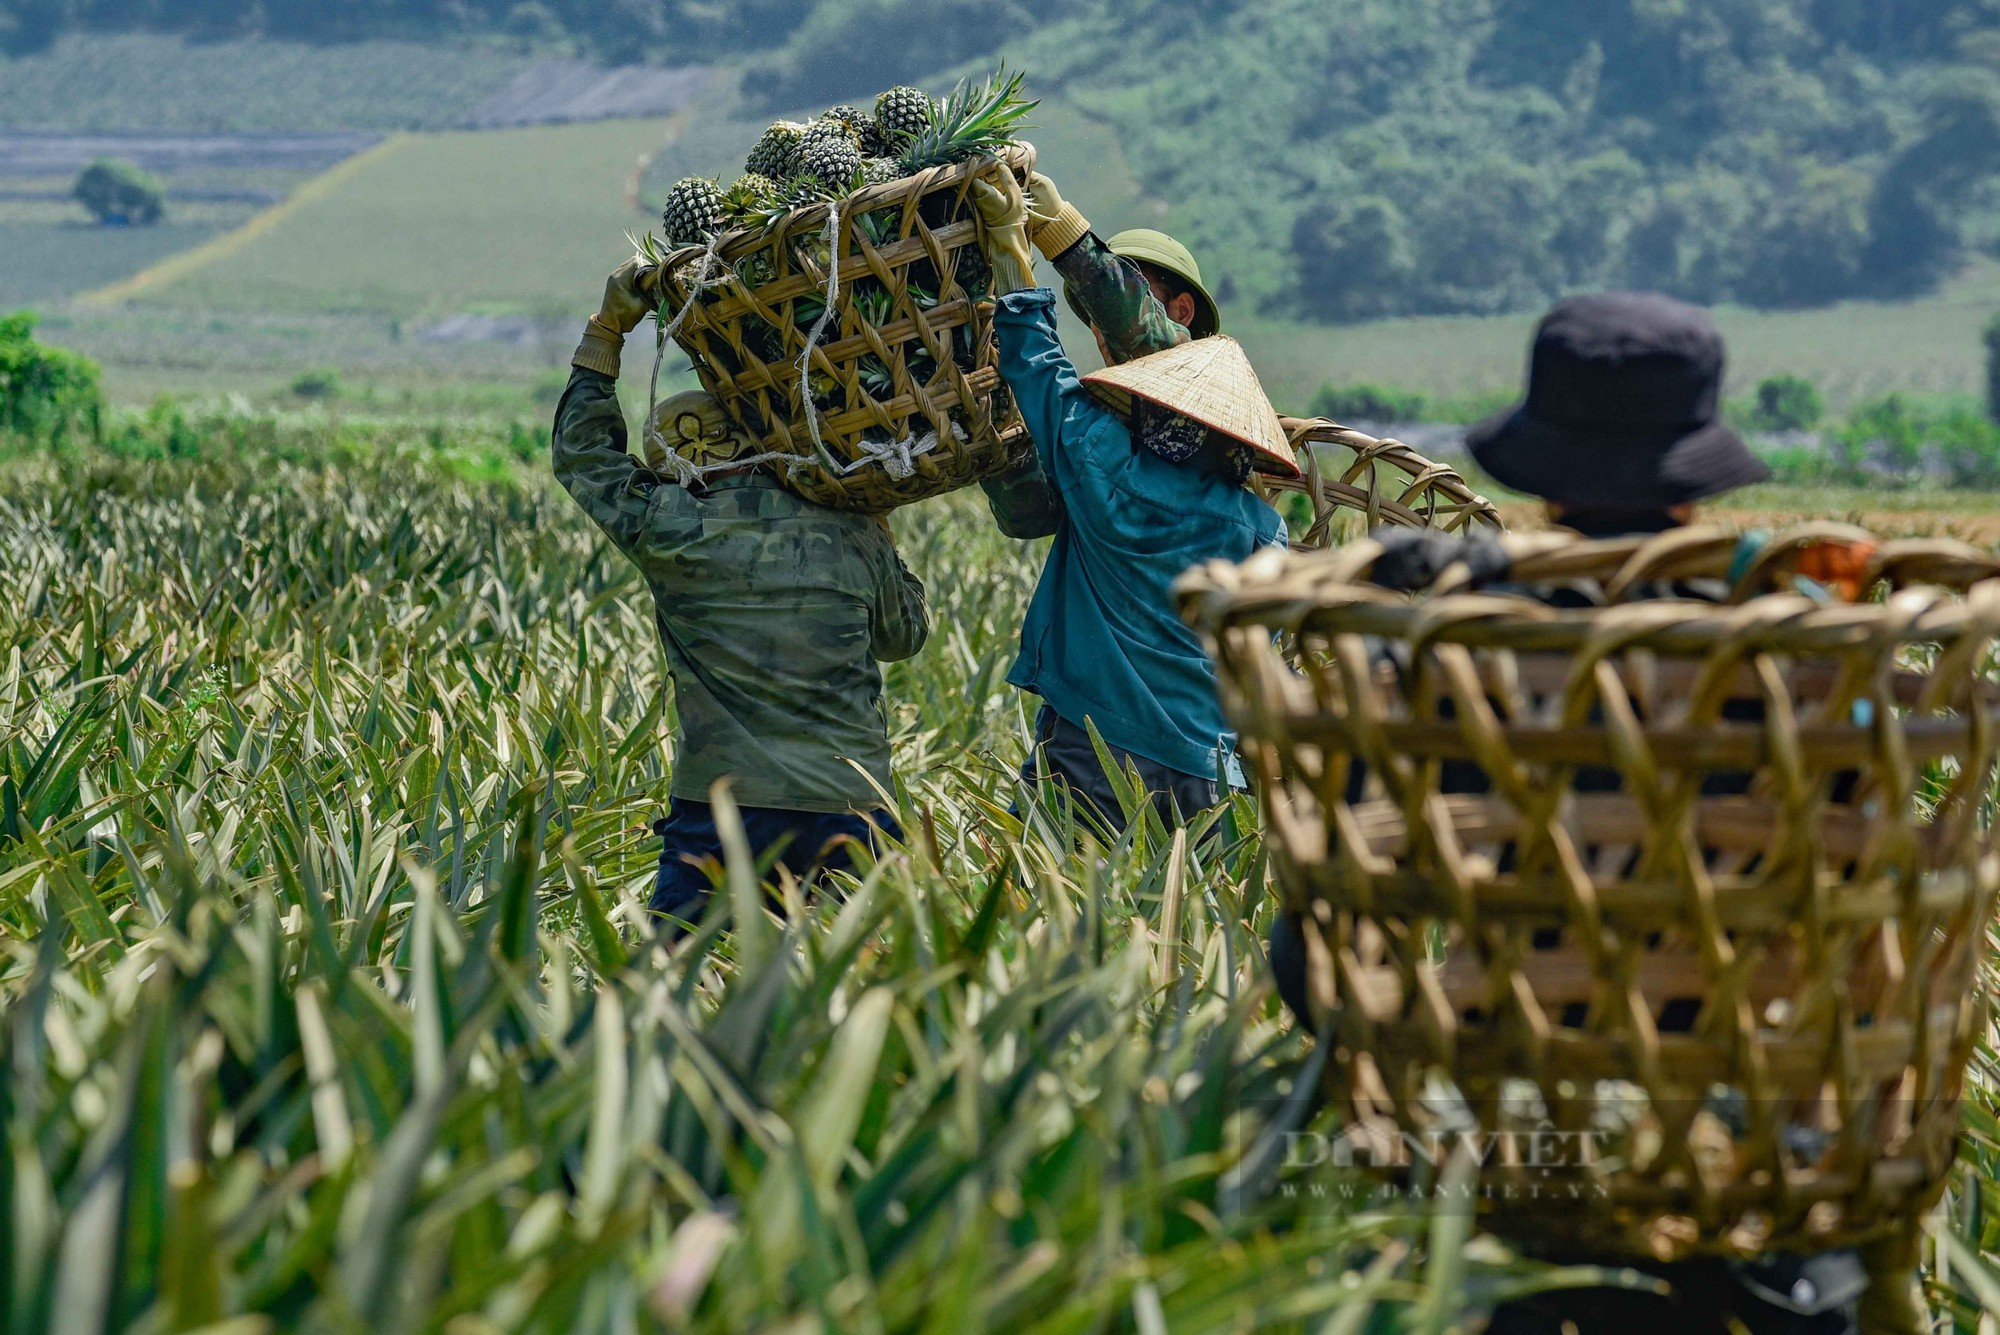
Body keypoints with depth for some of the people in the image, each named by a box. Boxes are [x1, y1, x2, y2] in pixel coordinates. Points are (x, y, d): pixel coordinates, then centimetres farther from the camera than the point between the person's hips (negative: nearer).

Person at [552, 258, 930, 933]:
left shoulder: (671, 529, -1)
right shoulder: (853, 530, 6)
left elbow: (582, 452, 17)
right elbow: (905, 634, 24)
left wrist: (608, 327, 23)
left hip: (725, 809, -2)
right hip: (853, 811, 2)